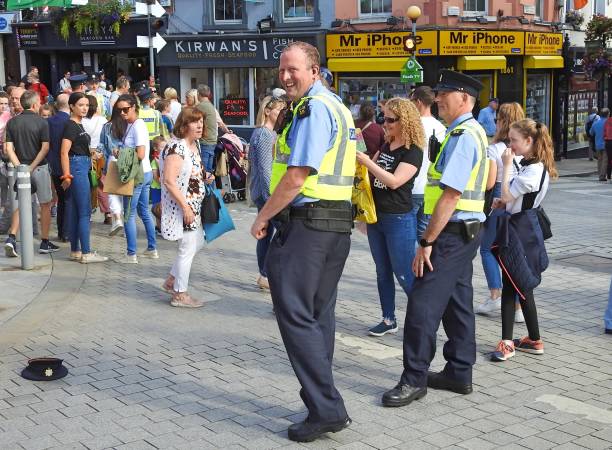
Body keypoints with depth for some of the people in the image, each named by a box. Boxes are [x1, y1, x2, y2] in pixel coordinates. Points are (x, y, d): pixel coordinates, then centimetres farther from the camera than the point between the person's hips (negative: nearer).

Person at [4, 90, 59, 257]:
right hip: (40, 168, -4)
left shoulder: (12, 122, 3)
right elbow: (45, 148, -17)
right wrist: (32, 167, -14)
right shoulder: (41, 122, -8)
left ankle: (11, 238, -2)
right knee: (45, 206, 8)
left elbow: (8, 148, -4)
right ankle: (45, 243, 11)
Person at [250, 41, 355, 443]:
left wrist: (263, 217, -8)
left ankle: (327, 409, -7)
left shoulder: (313, 108, -13)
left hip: (306, 224, -10)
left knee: (295, 314, -7)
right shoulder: (337, 106, 19)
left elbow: (296, 177, -18)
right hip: (338, 223, 10)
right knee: (319, 314, 14)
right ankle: (323, 402, 21)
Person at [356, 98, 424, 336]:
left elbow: (394, 181, -24)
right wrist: (356, 159, 3)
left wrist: (365, 161, -23)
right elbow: (372, 171, 20)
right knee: (382, 272, 13)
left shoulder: (413, 152, -13)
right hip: (376, 217, 8)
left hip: (399, 220, -8)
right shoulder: (386, 146, 10)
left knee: (404, 275, -4)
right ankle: (388, 320, 22)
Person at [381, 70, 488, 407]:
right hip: (465, 231, 11)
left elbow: (451, 194, -24)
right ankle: (459, 374, 23)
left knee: (423, 304, -8)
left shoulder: (463, 136, -17)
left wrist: (427, 242, -21)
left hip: (452, 234, -11)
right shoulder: (472, 132, 15)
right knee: (457, 303, 15)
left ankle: (414, 379, -2)